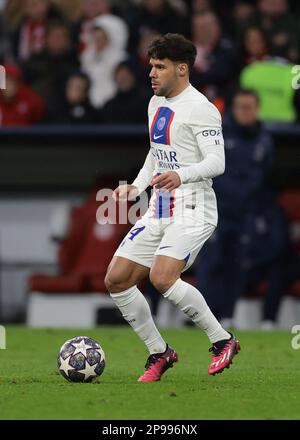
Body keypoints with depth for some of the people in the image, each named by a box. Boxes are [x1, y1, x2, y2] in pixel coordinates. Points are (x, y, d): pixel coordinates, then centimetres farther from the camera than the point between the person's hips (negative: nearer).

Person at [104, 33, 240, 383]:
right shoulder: (156, 104, 15)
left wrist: (181, 176, -37)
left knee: (162, 277, -26)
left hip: (192, 212, -9)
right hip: (158, 210, 9)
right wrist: (136, 187, 13)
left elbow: (216, 162, -20)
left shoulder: (200, 109, -13)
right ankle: (159, 353, 13)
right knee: (116, 279, 0)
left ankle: (222, 341, -8)